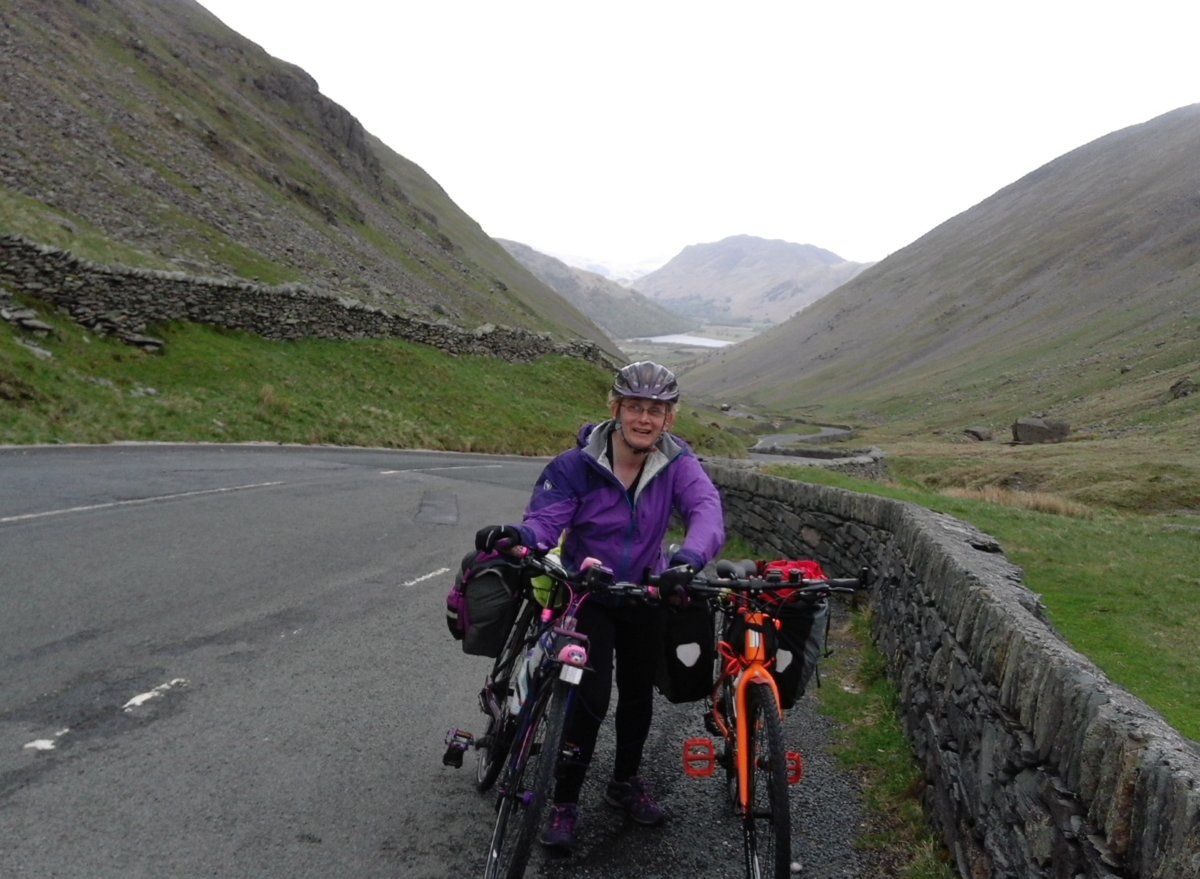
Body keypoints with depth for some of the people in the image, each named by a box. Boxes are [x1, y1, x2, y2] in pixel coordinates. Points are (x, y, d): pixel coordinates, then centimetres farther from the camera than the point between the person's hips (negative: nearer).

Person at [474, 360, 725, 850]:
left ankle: (625, 783, 39)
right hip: (587, 595, -3)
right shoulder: (576, 466, -17)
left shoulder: (677, 464, -13)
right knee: (591, 697, -13)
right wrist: (516, 534, -49)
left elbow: (706, 509, -30)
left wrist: (690, 558, -51)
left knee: (638, 694, 15)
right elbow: (546, 519, -24)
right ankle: (564, 802, 5)